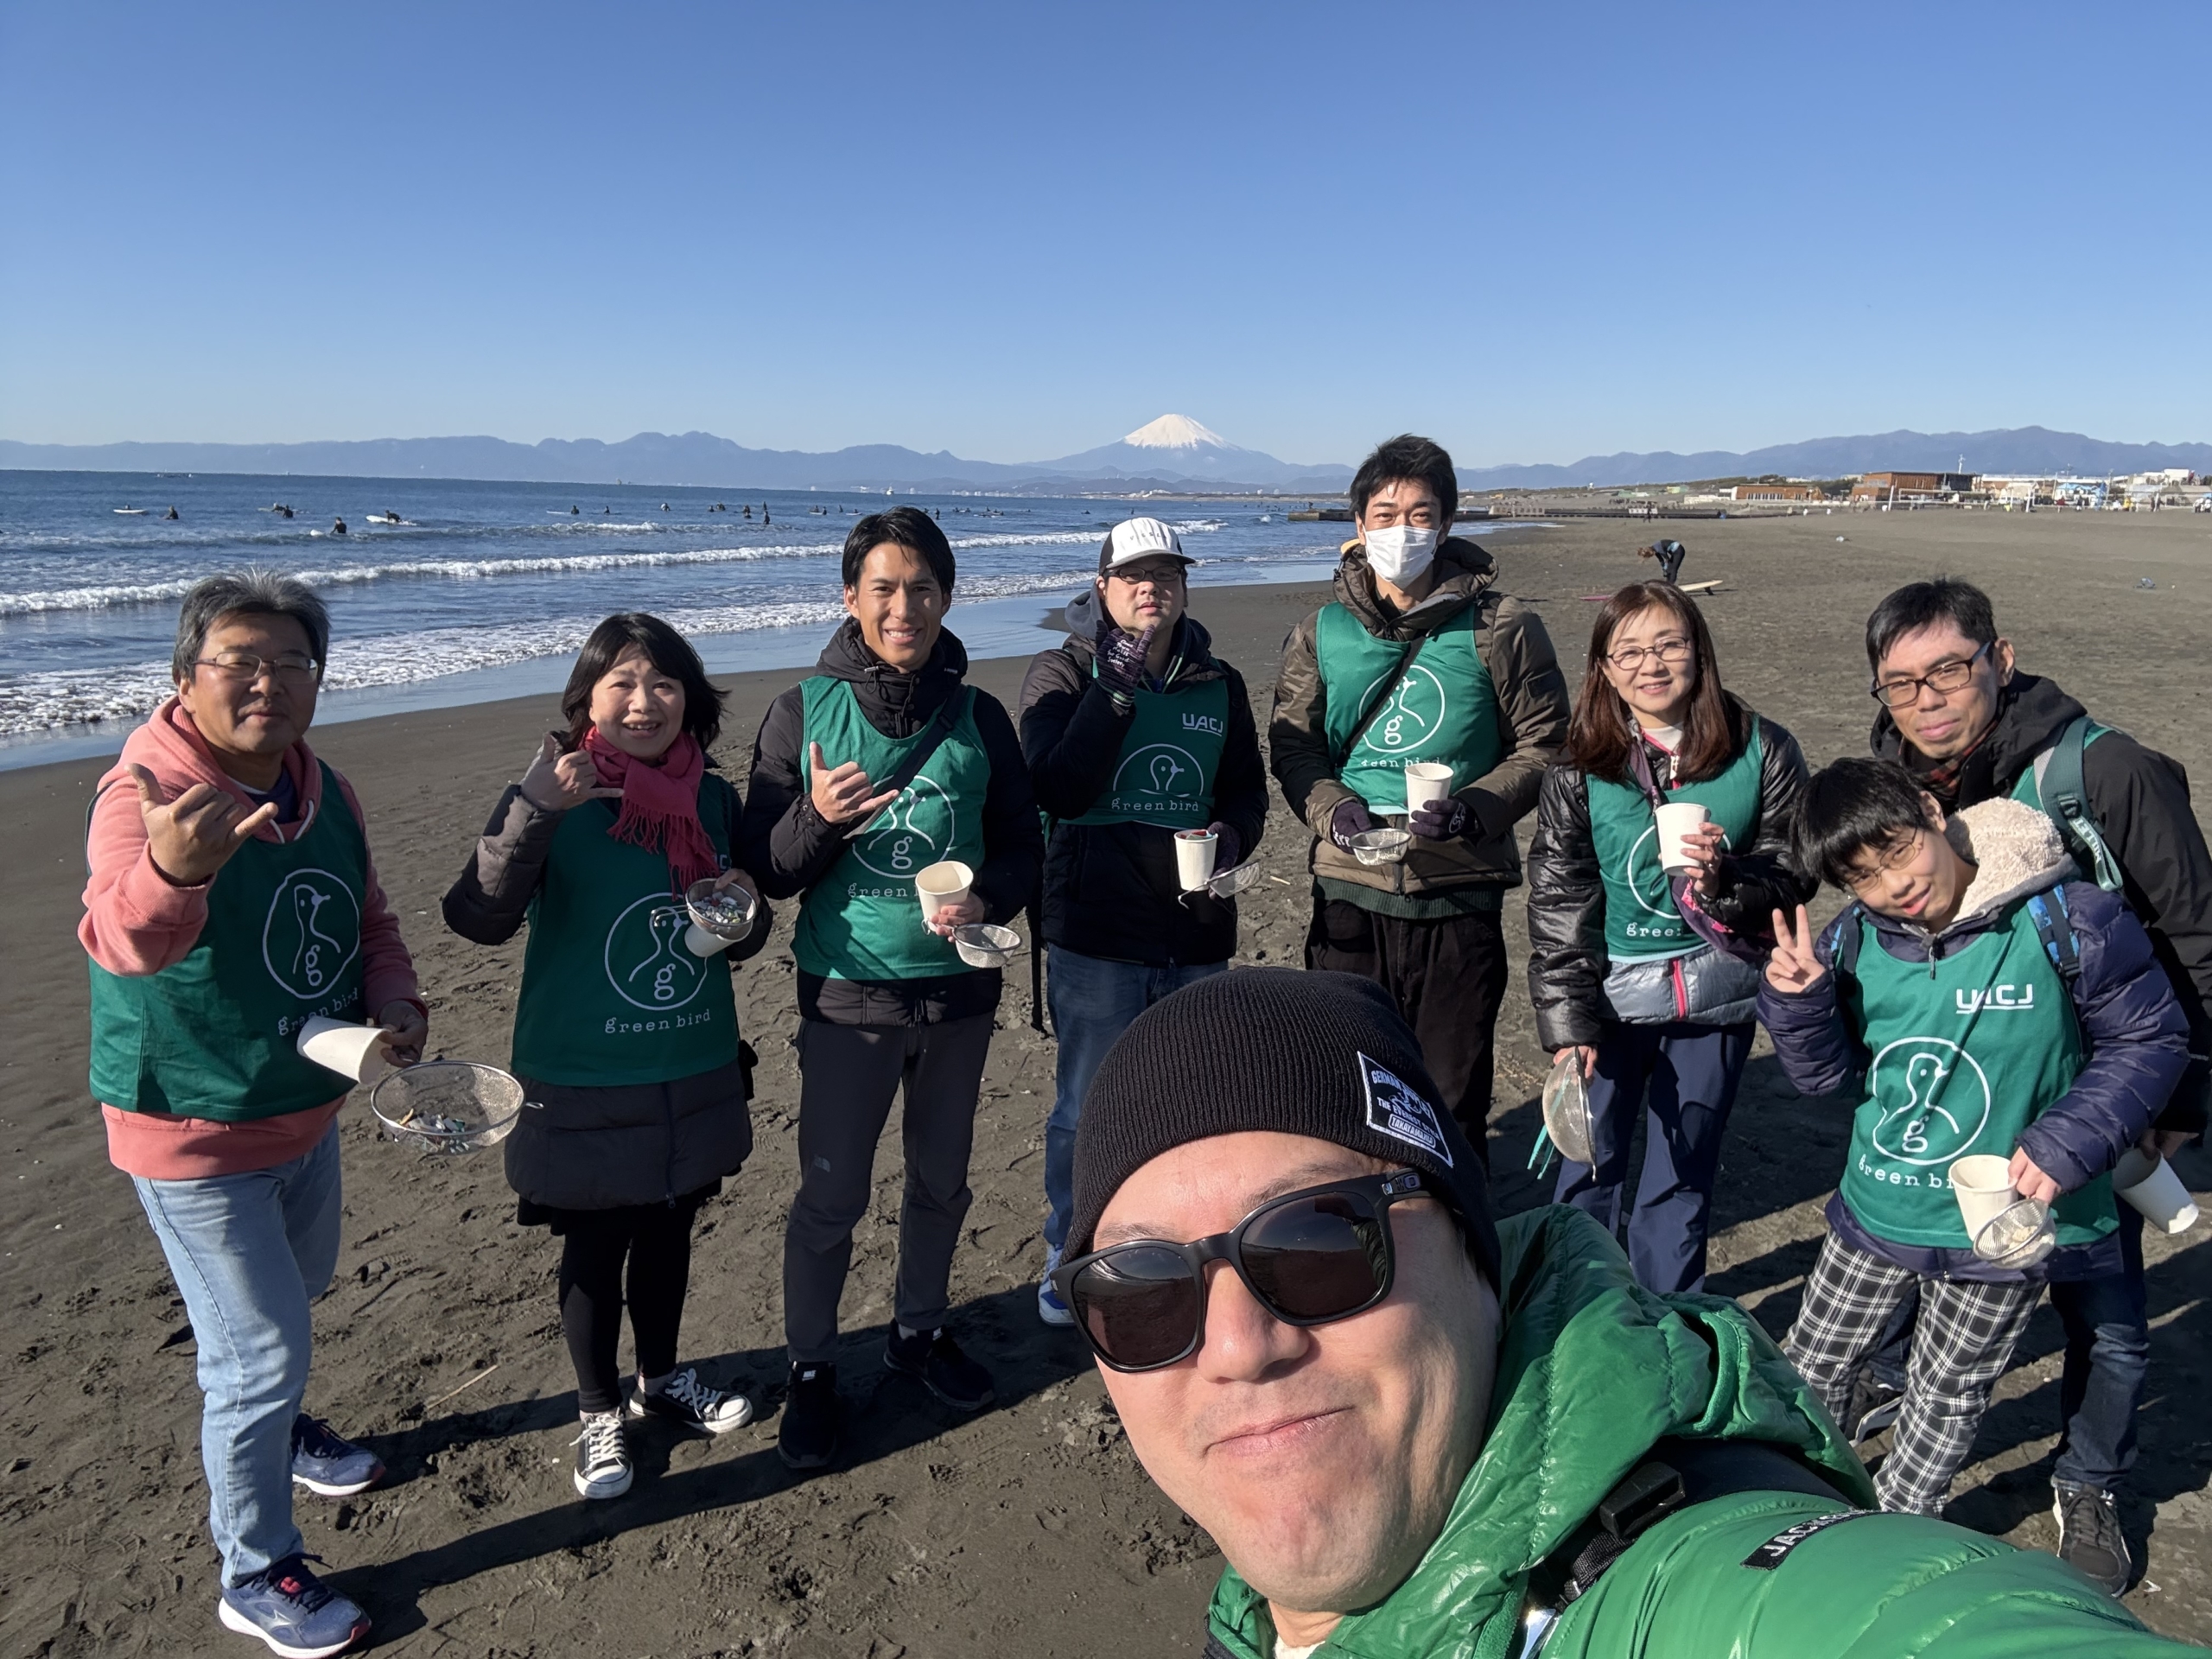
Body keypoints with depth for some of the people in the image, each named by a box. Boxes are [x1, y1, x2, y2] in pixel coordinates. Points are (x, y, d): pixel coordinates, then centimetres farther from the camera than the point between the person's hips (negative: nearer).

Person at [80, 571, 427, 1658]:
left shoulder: (327, 794, -3)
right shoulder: (144, 795, -25)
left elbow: (369, 923, 10)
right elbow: (125, 940, -45)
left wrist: (396, 1000, -11)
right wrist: (173, 867, -68)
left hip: (307, 1114, 7)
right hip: (192, 1137, -7)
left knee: (294, 1297, 28)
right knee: (260, 1346, 1)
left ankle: (272, 1425, 57)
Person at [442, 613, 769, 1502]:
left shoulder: (712, 798, 0)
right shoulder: (553, 797, -13)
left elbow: (743, 938, 11)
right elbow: (480, 918, -26)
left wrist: (744, 908, -12)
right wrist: (533, 813, -39)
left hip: (695, 1074, 4)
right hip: (583, 1080, -4)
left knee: (668, 1232, 20)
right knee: (594, 1248, 11)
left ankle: (662, 1380, 43)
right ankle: (599, 1413, 33)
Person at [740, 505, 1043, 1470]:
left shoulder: (978, 718, 0)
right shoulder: (805, 713, -7)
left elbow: (1023, 842, 6)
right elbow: (765, 867, -5)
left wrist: (988, 901, -15)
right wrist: (819, 818, -25)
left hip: (959, 990, 3)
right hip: (849, 994, -3)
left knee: (942, 1178, 18)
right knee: (831, 1196, 4)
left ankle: (920, 1331, 41)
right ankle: (811, 1370, 26)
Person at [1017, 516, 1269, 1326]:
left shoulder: (1218, 683, 7)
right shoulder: (1063, 673, -3)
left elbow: (1247, 791, 15)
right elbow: (1057, 791, -17)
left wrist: (1232, 835, -8)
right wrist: (1117, 684, -20)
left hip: (1195, 930, 4)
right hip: (1095, 929, -4)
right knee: (1087, 1107, 5)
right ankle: (1069, 1254, 26)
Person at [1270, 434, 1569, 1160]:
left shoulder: (1501, 628, 1)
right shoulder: (1322, 633, 7)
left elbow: (1545, 745, 3)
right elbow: (1292, 745, 9)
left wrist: (1474, 809, -14)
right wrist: (1333, 808, -11)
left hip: (1460, 895, -1)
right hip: (1349, 892, 2)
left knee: (1453, 1100, 9)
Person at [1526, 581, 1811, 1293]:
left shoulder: (1763, 752, -6)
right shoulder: (1580, 769, -7)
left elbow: (1793, 873, -3)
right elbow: (1557, 901, -5)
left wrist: (1727, 879, -25)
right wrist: (1567, 1019, -7)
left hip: (1718, 993, 1)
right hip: (1613, 992, 0)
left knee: (1684, 1169, 14)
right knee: (1589, 1160, 10)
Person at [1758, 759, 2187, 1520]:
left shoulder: (2062, 922, -20)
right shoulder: (1855, 940, -10)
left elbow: (2151, 1039, -9)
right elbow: (1827, 1073, -1)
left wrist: (2068, 1143, -20)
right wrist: (1798, 999, -21)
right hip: (1875, 1211, 3)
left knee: (1946, 1397, 18)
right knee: (1810, 1368, 18)